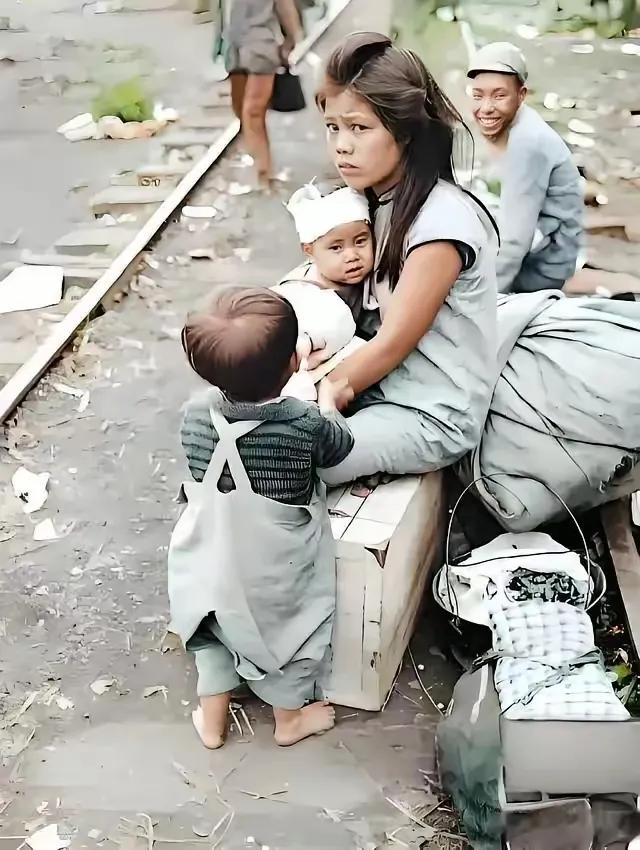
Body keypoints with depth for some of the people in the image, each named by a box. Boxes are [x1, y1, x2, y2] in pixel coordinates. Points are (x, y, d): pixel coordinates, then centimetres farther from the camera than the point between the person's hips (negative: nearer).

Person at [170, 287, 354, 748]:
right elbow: (340, 444, -6)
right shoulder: (307, 425, -29)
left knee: (217, 627, 29)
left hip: (213, 562, 3)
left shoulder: (196, 413, -19)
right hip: (279, 572, -3)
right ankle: (289, 718, 45)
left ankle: (212, 720, 42)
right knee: (292, 631, 24)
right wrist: (327, 395, 11)